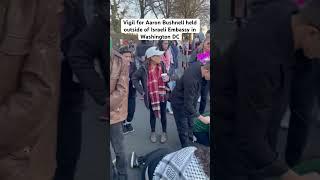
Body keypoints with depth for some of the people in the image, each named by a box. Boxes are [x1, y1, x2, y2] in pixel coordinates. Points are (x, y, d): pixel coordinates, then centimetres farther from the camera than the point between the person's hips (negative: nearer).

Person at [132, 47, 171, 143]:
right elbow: (134, 78, -6)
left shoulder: (162, 65, -7)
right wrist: (141, 90, -8)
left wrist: (167, 79, -16)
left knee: (163, 114, 14)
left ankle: (164, 132, 33)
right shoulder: (144, 68, -17)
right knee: (152, 114, 16)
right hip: (151, 96, -2)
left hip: (162, 94, 2)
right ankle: (153, 132, 37)